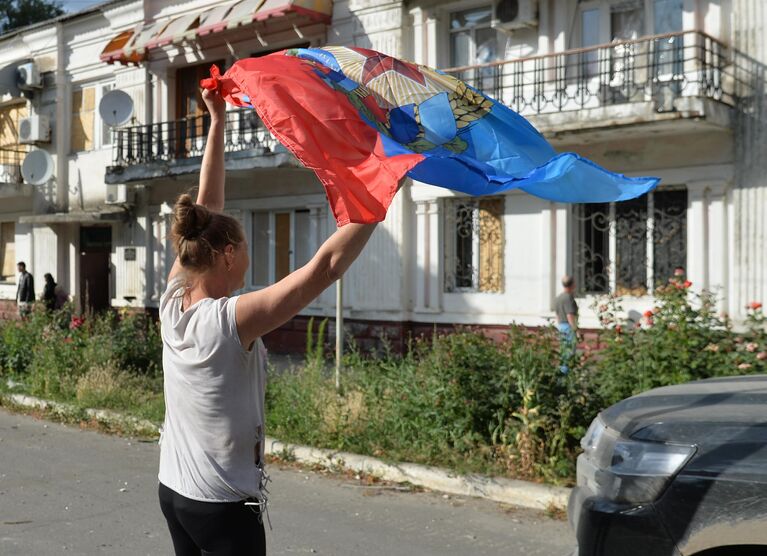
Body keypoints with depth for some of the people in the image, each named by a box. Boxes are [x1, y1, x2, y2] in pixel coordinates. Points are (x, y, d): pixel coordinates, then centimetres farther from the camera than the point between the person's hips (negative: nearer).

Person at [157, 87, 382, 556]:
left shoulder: (173, 305, -4)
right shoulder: (230, 321, -24)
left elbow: (206, 209, 2)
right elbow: (324, 268, -29)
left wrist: (218, 122, 7)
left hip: (173, 492, 8)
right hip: (225, 507, -8)